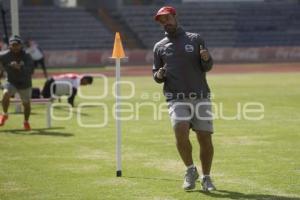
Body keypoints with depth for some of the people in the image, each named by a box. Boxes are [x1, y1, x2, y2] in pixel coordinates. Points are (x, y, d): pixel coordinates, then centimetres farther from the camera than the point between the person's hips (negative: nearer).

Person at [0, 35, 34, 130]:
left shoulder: (26, 56, -19)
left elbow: (29, 70, -32)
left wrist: (19, 67, -47)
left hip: (24, 84, 0)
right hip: (11, 82, 0)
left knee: (26, 104, 9)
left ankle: (26, 122, 37)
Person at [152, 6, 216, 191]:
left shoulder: (195, 39, 9)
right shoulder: (159, 47, 13)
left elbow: (207, 67, 6)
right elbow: (156, 74, 18)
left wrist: (206, 59, -17)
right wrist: (158, 75, -6)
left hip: (201, 97, 0)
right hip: (177, 99, 0)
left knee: (205, 139, -3)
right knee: (181, 132, -22)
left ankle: (206, 178, 16)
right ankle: (190, 170, 0)